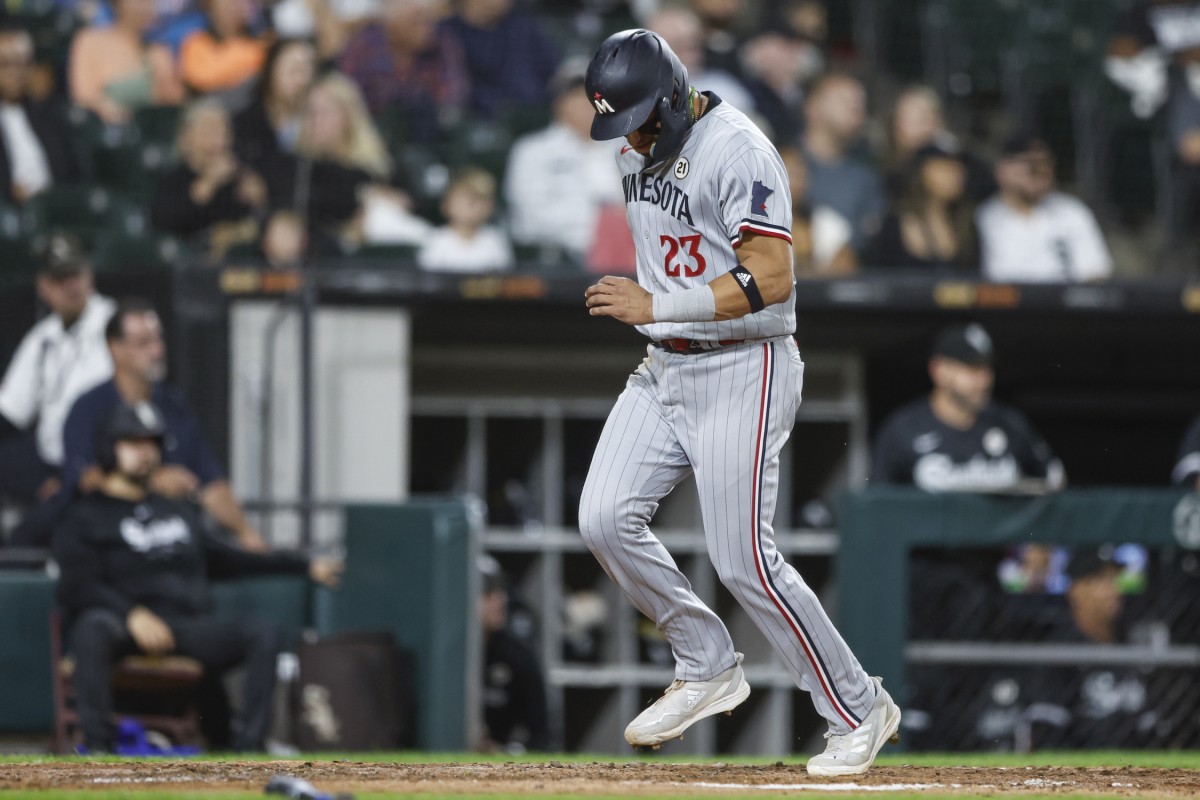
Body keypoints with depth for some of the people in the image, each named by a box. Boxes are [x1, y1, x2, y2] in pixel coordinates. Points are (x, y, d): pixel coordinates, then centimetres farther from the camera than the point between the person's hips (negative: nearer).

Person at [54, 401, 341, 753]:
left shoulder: (177, 511, 29)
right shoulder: (85, 517, 6)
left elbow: (223, 559, 35)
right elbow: (76, 588, -8)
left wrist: (304, 565, 32)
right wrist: (133, 615, -26)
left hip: (187, 628, 6)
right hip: (121, 627, -6)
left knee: (263, 634, -16)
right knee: (92, 626, -40)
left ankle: (247, 748, -25)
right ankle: (97, 745, -43)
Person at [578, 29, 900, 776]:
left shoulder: (737, 153, -20)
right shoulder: (640, 150, 8)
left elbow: (771, 279, -27)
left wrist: (655, 306, -27)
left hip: (741, 371, -8)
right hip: (664, 368, 8)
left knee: (744, 560, -10)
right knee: (605, 519, -4)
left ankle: (860, 710, 4)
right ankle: (709, 669, 13)